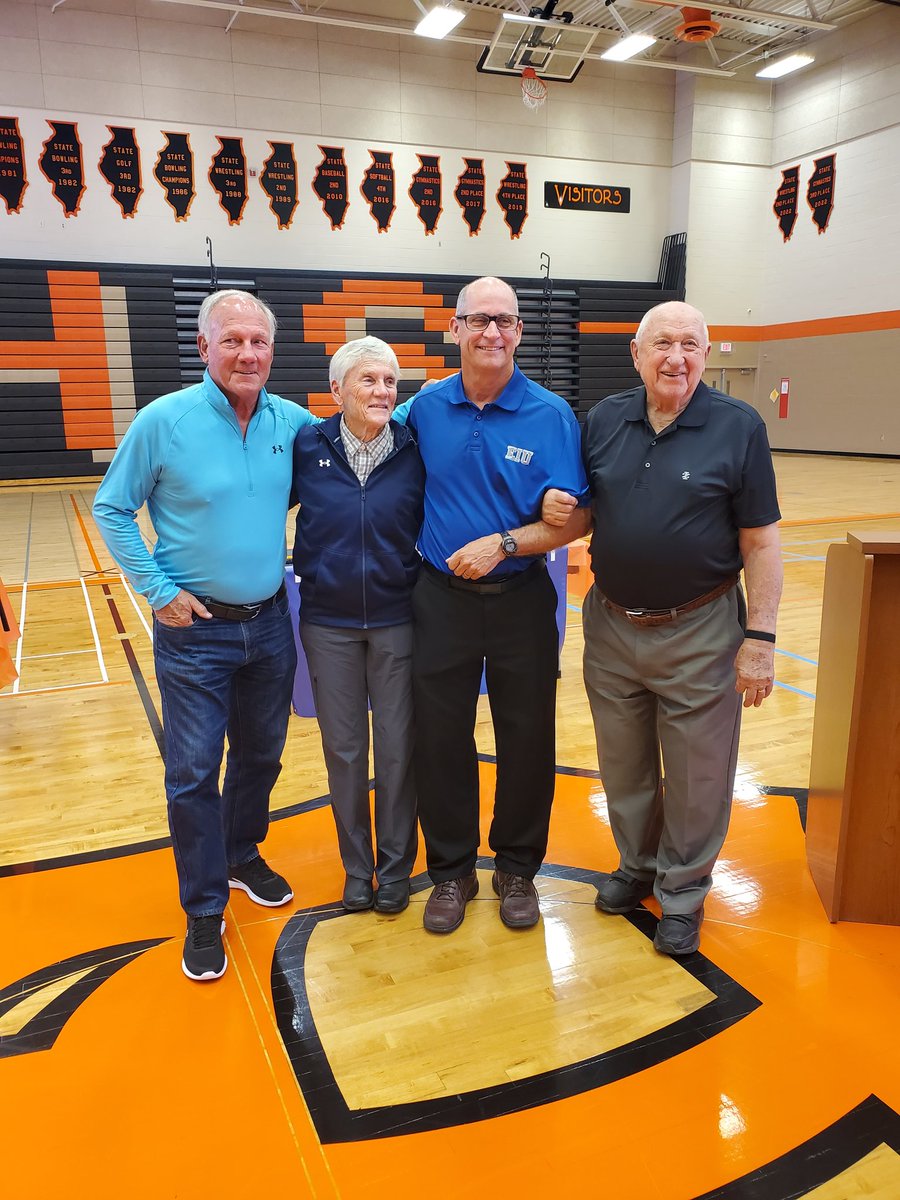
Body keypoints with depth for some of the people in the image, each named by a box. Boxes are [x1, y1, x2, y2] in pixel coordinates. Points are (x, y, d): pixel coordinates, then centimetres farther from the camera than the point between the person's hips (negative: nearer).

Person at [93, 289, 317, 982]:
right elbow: (112, 510, -3)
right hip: (194, 629, -4)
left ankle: (243, 855, 42)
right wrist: (158, 591, -9)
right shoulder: (164, 421, -12)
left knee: (261, 756, 18)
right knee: (194, 773, 2)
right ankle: (205, 912, 19)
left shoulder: (294, 422, -2)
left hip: (270, 623, 4)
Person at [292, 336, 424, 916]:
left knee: (398, 747, 8)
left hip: (397, 621, 0)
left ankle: (395, 867, 28)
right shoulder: (307, 448, -4)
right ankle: (357, 867, 31)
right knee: (344, 749, 11)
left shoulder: (414, 451, -5)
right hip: (329, 623, 1)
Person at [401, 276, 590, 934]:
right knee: (441, 737, 8)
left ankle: (517, 867, 31)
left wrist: (503, 544, -19)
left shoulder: (551, 415, -6)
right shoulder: (426, 407, 1)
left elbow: (576, 518, -8)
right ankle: (452, 870, 28)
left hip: (521, 600, -1)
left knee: (527, 739, 8)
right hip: (442, 597, 2)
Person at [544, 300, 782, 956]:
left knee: (696, 777, 9)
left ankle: (683, 890, 32)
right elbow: (584, 509, 14)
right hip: (612, 625, 4)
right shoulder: (605, 419, 3)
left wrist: (760, 639, -12)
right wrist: (557, 505, -10)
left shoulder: (739, 426, -7)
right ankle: (637, 864, 42)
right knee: (624, 767, 19)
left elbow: (761, 543, -8)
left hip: (699, 632, -3)